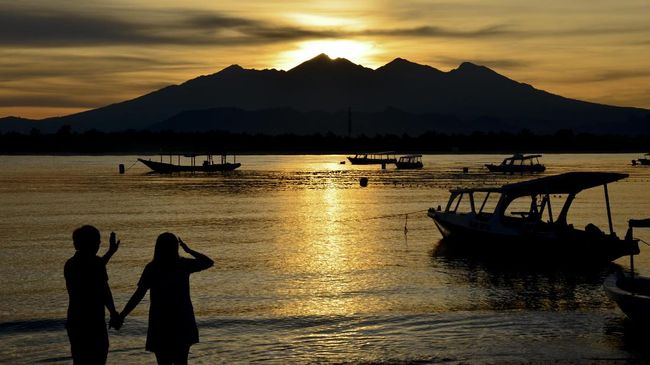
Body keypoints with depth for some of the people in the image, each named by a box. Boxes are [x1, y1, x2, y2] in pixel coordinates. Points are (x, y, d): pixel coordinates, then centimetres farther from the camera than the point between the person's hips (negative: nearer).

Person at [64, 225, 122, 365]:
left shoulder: (70, 264, 11)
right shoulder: (95, 262, -13)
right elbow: (104, 291, -14)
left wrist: (110, 252, 37)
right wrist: (114, 313, -6)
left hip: (74, 322, 7)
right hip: (93, 322, -7)